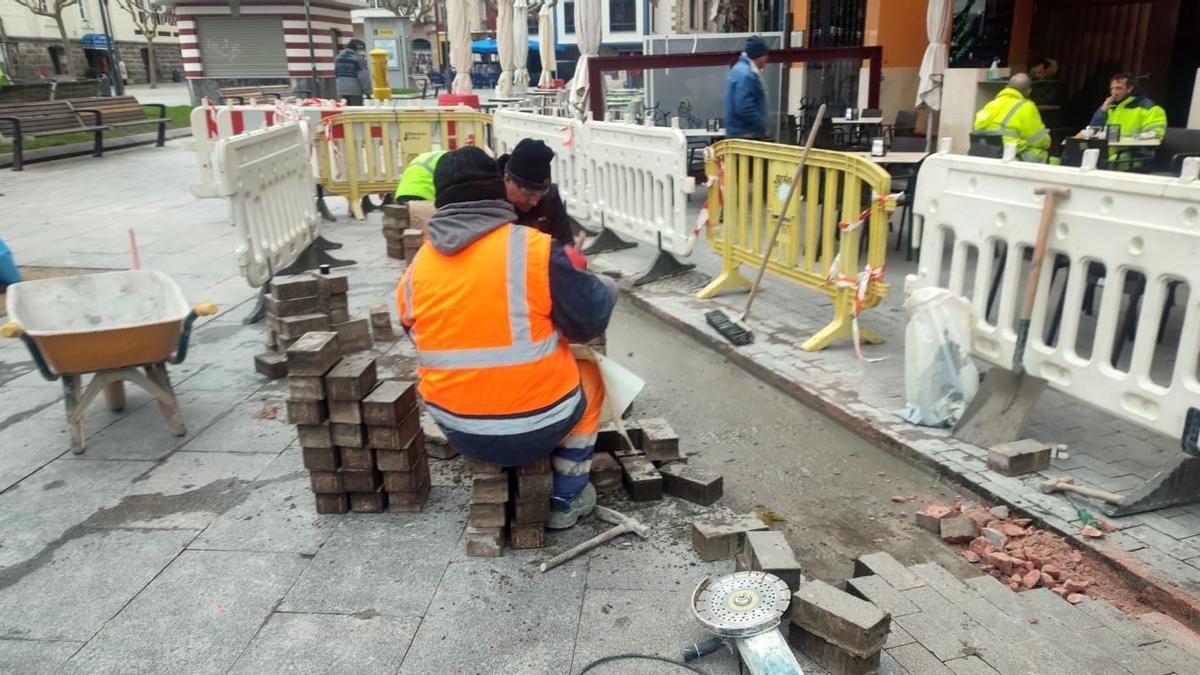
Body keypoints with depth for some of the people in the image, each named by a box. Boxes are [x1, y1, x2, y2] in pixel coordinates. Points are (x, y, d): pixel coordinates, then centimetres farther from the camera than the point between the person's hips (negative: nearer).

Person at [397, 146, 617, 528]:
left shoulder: (415, 269, -1)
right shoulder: (534, 248, -16)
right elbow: (590, 321, -8)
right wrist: (606, 290, 14)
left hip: (458, 432, 5)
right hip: (534, 429, -4)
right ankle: (567, 500, 29)